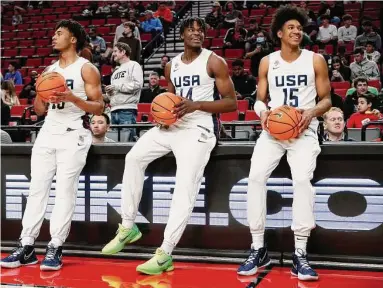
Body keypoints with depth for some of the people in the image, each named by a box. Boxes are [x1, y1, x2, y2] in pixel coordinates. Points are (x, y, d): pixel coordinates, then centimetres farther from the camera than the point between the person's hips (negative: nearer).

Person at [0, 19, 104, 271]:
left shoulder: (87, 69, -2)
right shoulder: (50, 70, 17)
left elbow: (99, 108, -7)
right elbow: (39, 110, 19)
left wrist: (73, 98, -20)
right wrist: (39, 95, -1)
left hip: (73, 136, -6)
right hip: (48, 134, 6)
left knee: (65, 191, -6)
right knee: (37, 189, 1)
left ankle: (55, 248, -1)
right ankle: (27, 246, 4)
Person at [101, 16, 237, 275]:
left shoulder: (214, 62, -4)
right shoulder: (172, 66, 13)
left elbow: (231, 102, -7)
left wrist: (196, 105, -19)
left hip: (197, 130, -6)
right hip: (171, 125, 7)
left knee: (185, 189, -14)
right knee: (134, 157, -5)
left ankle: (165, 254, -9)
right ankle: (128, 226, 6)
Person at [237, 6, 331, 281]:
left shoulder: (316, 60, 4)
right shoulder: (267, 62, 8)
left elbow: (326, 99, 6)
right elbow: (259, 99, 12)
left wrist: (312, 112, -16)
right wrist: (263, 112, -12)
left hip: (304, 130, -2)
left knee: (302, 179, -24)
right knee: (256, 176, -17)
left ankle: (300, 253, -15)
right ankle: (258, 249, -4)